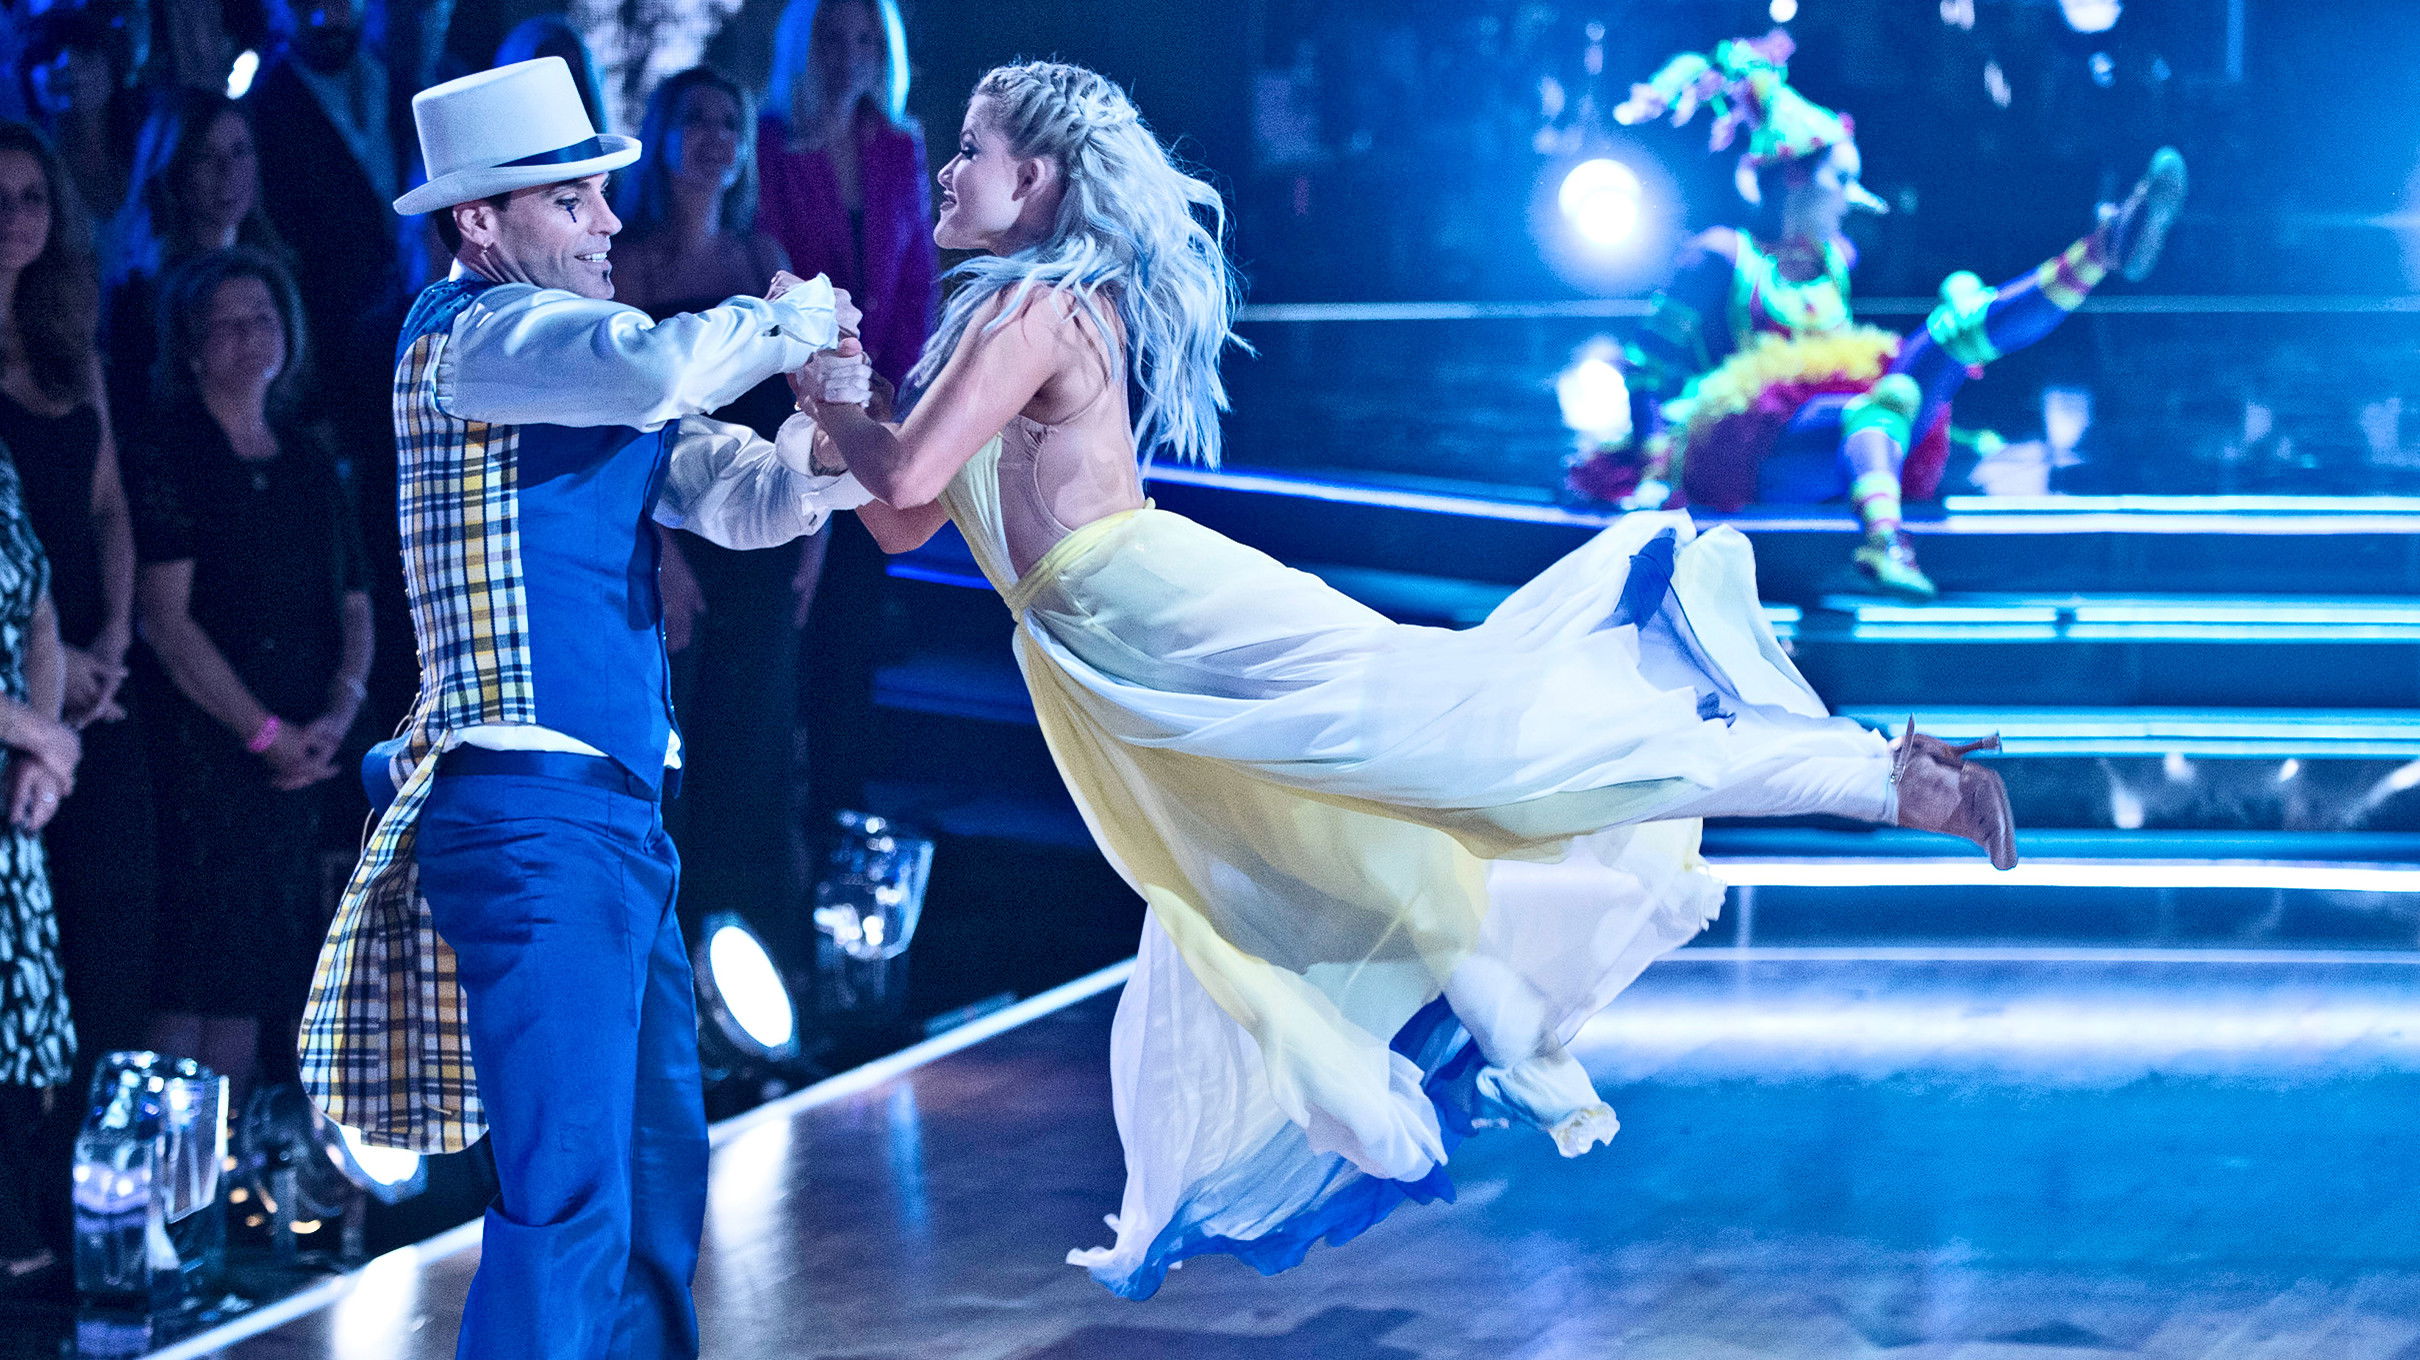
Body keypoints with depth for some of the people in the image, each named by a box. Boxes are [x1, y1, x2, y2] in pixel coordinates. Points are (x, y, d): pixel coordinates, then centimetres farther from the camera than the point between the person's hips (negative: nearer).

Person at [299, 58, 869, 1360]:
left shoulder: (593, 373, 19)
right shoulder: (471, 332, -8)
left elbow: (753, 497, 14)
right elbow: (658, 365, -26)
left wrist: (833, 397, -4)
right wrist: (790, 317, -8)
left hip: (620, 811, 10)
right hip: (531, 811, -10)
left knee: (660, 1169, 15)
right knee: (569, 1198, -15)